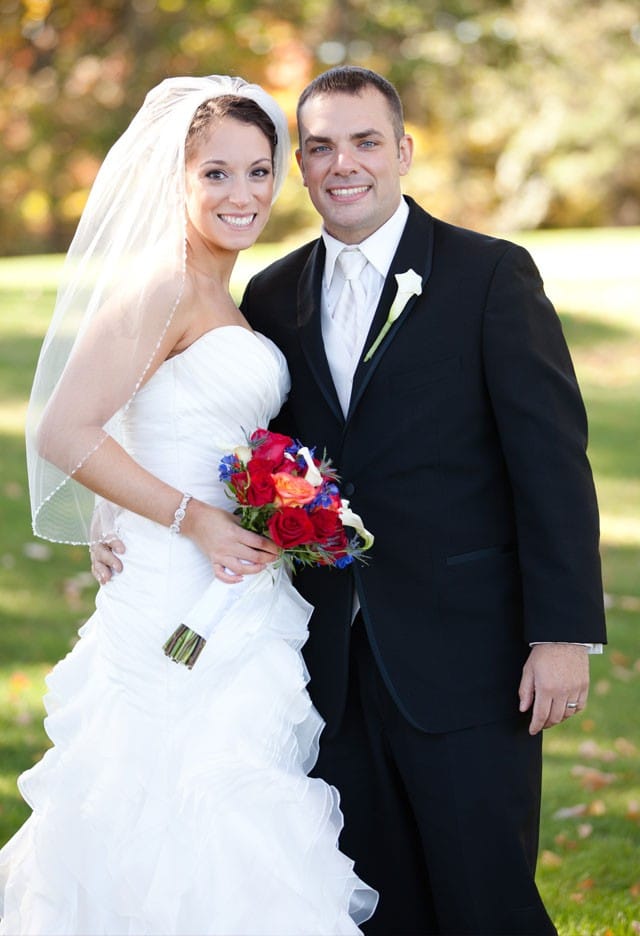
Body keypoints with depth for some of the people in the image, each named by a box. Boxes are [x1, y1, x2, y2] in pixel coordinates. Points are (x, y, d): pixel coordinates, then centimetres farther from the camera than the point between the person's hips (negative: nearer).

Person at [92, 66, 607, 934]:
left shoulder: (493, 275, -4)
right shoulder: (273, 295, 10)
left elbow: (553, 461, -8)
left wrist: (565, 633, -13)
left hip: (465, 658, -4)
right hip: (336, 665, 5)